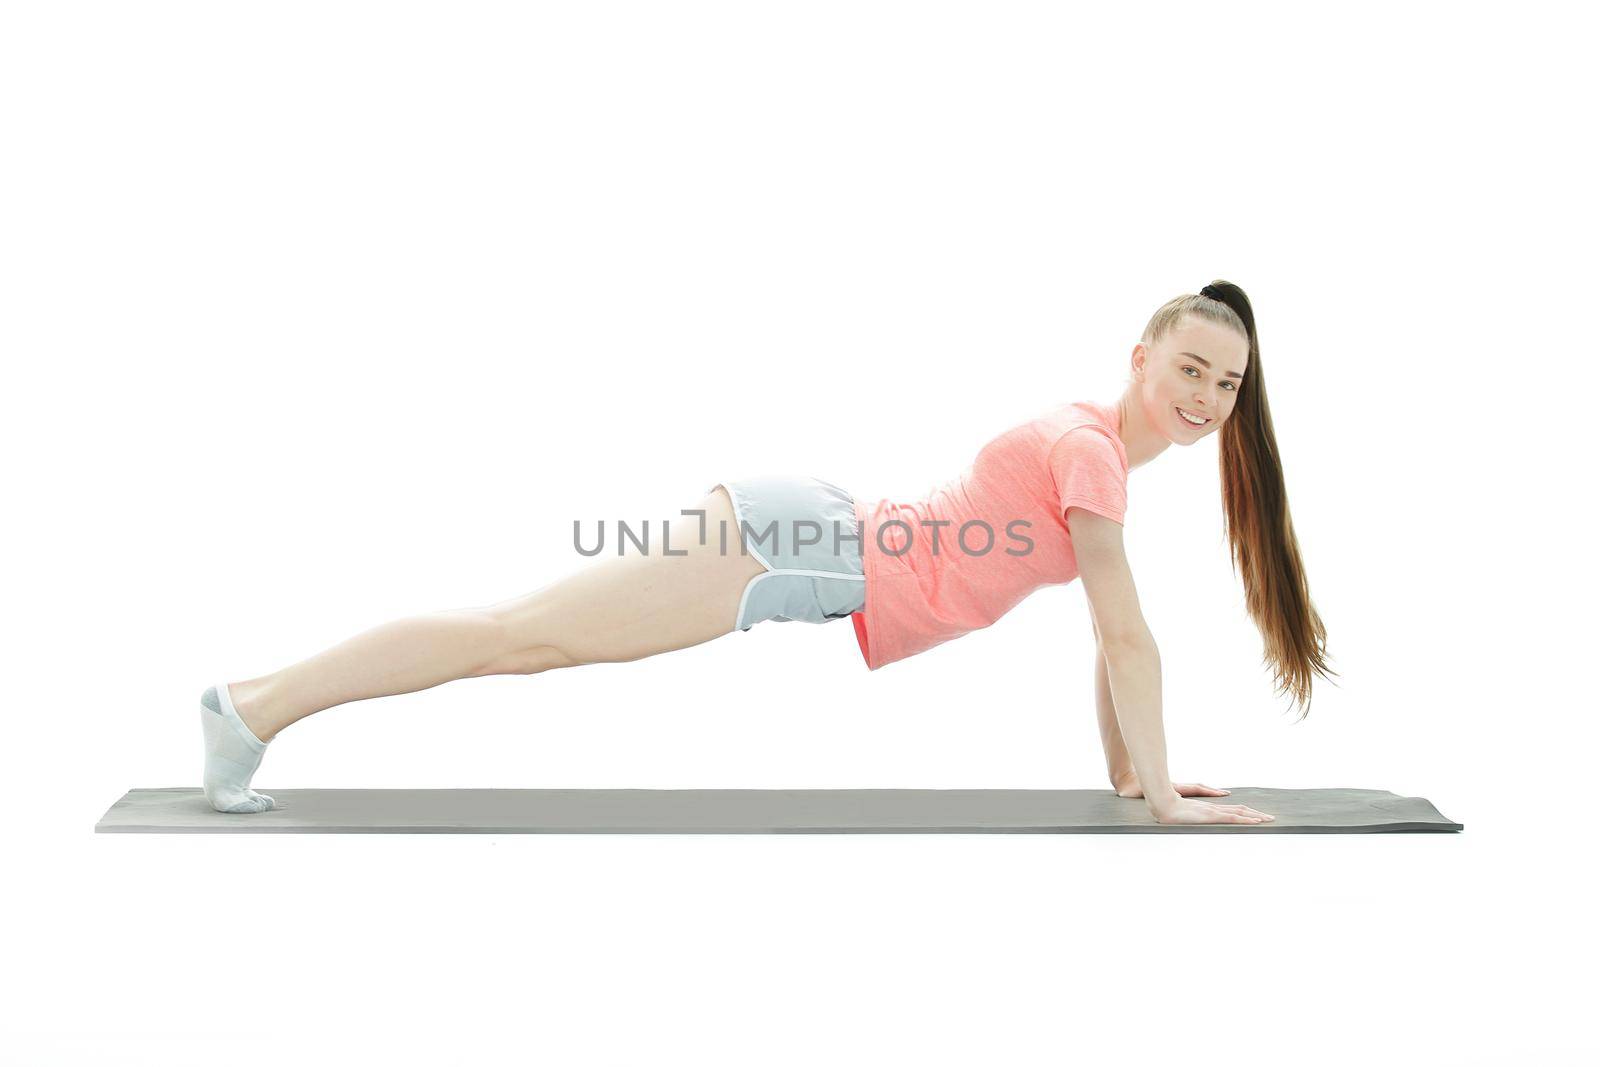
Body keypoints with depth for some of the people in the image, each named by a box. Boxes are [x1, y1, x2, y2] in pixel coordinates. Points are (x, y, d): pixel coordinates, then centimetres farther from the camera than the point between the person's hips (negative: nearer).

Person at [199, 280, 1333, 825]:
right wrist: (1163, 796, -12)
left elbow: (1109, 637, 20)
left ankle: (257, 710, 22)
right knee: (520, 633, -6)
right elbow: (1127, 637, -16)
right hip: (798, 548, -8)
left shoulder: (1101, 454, 14)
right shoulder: (1089, 450, -15)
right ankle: (254, 703, 0)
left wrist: (1125, 770, 18)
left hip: (825, 558, 8)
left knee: (530, 642, 13)